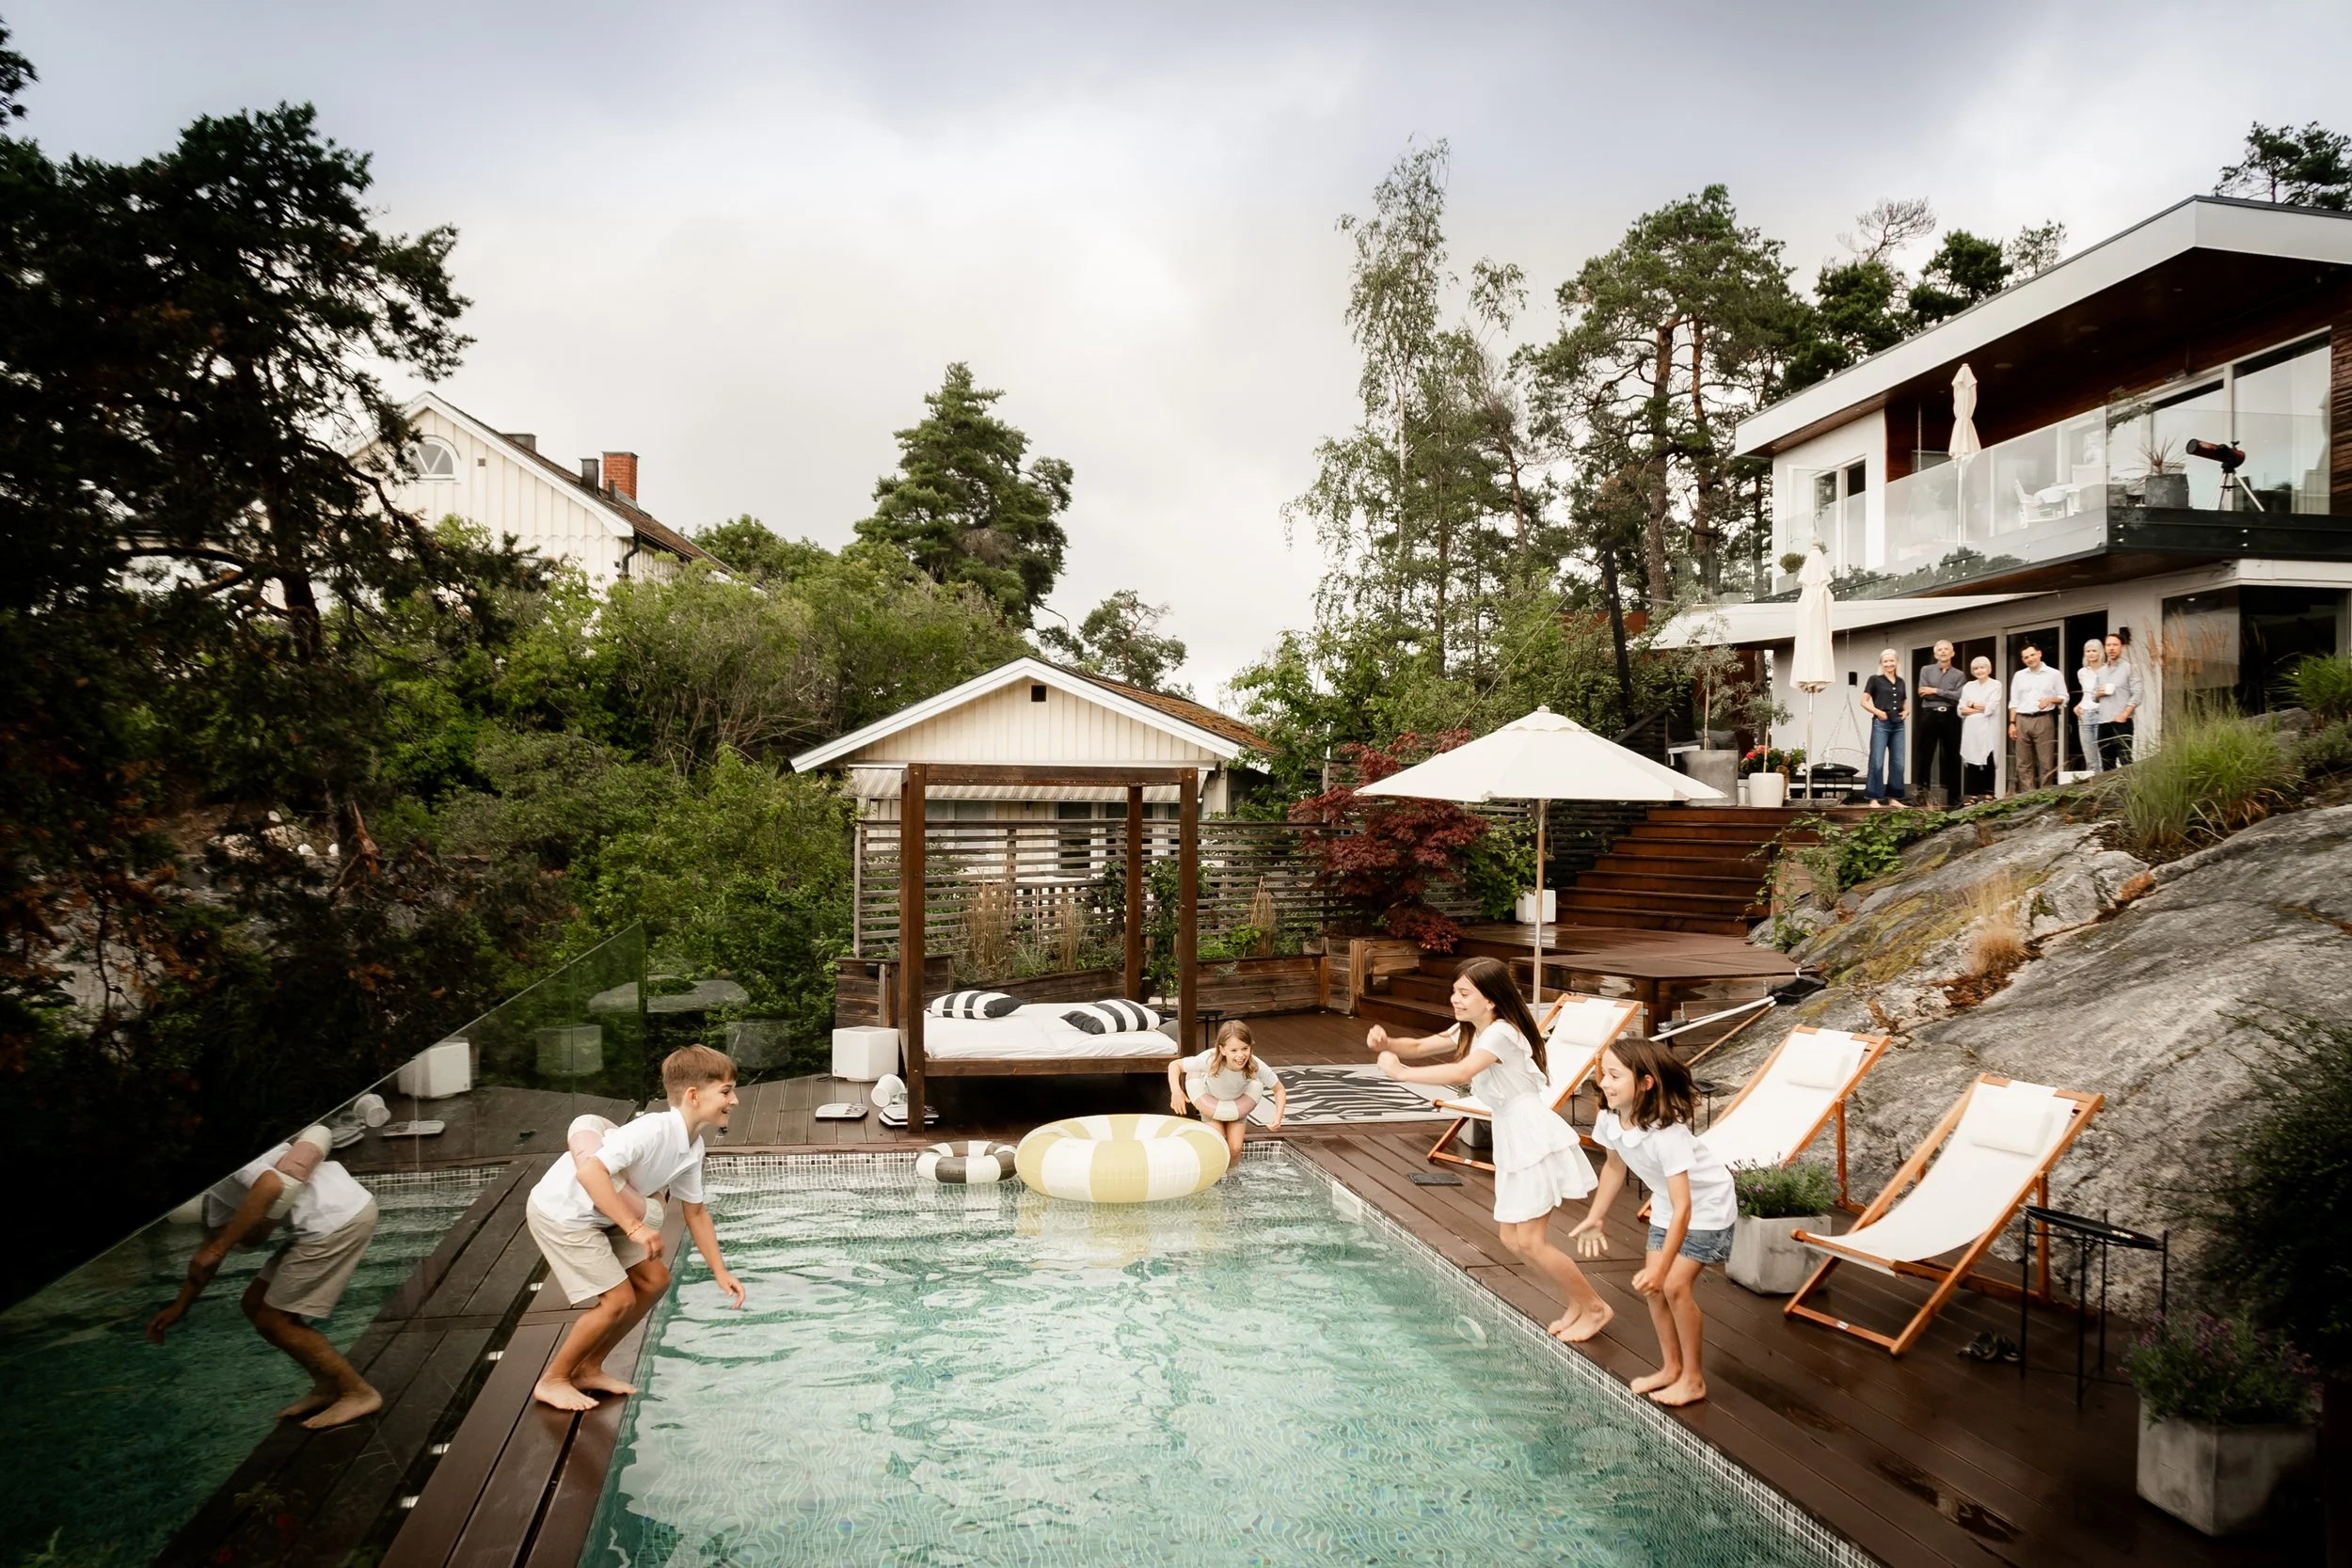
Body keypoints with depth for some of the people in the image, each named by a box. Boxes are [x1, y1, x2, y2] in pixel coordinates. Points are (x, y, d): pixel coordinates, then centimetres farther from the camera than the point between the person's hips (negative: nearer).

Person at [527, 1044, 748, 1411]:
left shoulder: (692, 1149, -1)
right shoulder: (653, 1130, -30)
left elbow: (695, 1213, 10)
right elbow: (590, 1171, -40)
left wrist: (721, 1272, 8)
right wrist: (634, 1226, -39)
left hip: (599, 1216, 9)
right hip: (560, 1212, -9)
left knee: (654, 1280, 7)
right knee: (618, 1299, -10)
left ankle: (589, 1369, 20)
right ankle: (553, 1381, 10)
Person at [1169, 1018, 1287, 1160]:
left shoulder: (1257, 1067, -36)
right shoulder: (1210, 1060, -40)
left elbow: (1279, 1090, -20)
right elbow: (1175, 1065, -29)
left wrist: (1278, 1117, -36)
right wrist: (1176, 1090, -47)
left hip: (1237, 1104, 1)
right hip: (1211, 1103, -1)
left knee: (1235, 1149, -8)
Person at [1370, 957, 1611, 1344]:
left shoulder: (1501, 1032, -21)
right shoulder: (1469, 1032, 9)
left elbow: (1462, 1072, -36)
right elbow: (1420, 1046, 7)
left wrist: (1401, 1073, -31)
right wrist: (1386, 1042, -15)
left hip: (1535, 1138, -10)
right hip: (1512, 1141, 10)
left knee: (1530, 1242, -6)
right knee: (1512, 1240, 12)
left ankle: (1595, 1308, 12)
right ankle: (1577, 1302, 27)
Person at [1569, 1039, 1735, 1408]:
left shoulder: (1666, 1133, -39)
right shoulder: (1610, 1120, -19)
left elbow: (1683, 1207, -37)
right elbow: (1615, 1165, 3)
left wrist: (1662, 1267, -37)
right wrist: (1595, 1218, 6)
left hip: (1706, 1207, -7)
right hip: (1666, 1205, 7)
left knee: (1674, 1285, -13)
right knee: (1652, 1286, 6)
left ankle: (1694, 1379, 5)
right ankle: (1671, 1367, 25)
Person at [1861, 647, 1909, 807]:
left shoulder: (1901, 682, 14)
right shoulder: (1875, 680, 0)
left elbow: (1905, 702, 24)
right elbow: (1864, 701, -3)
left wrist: (1906, 711, 3)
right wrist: (1877, 712, -17)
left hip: (1898, 725, 5)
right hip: (1881, 724, -5)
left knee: (1897, 763, 7)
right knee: (1877, 762, -6)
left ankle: (1894, 798, 14)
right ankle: (1874, 798, -2)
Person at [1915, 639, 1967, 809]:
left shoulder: (1959, 675, 9)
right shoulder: (1926, 670, 9)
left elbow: (1960, 696, -7)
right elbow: (1922, 692, -5)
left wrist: (1936, 691, -10)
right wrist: (1948, 696, -7)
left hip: (1950, 717, 1)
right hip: (1930, 715, 0)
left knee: (1952, 756, 5)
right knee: (1926, 755, 0)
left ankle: (1954, 796, 10)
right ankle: (1922, 791, 5)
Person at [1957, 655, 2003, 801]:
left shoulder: (1995, 685, 3)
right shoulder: (1968, 686, 15)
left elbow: (1990, 708, -9)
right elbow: (1961, 710, 6)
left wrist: (1972, 705, 0)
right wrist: (1980, 709, -6)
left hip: (1987, 730, -4)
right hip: (1970, 730, 4)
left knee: (1987, 762, -5)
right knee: (1972, 762, 0)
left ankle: (1988, 794, -3)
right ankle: (1974, 795, 3)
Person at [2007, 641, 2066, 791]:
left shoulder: (2054, 674, 5)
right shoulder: (2019, 676, 13)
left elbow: (2064, 698, 6)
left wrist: (2050, 700, -14)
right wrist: (2012, 723, 5)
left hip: (2044, 720, -3)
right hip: (2023, 721, 3)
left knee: (2046, 761, -4)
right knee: (2024, 762, 2)